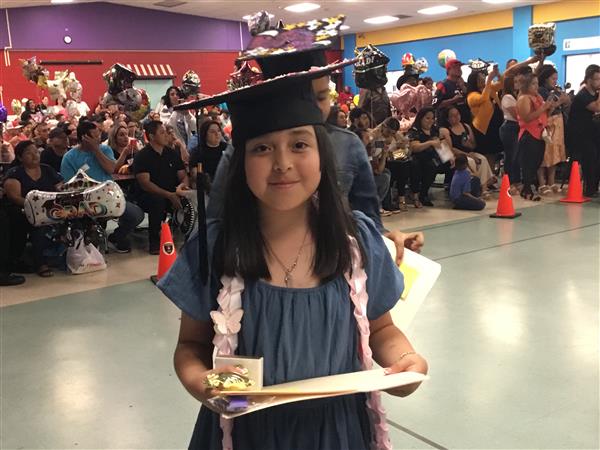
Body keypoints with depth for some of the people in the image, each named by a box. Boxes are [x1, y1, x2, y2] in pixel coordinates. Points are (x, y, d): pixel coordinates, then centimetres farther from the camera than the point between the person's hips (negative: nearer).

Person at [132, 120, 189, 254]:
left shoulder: (173, 154, 10)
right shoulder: (142, 156, -7)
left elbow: (183, 176, 9)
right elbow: (145, 183, -17)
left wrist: (181, 186, -18)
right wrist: (169, 195, -28)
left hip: (171, 195, 4)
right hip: (147, 197, -4)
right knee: (158, 201, -37)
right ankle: (154, 242, -23)